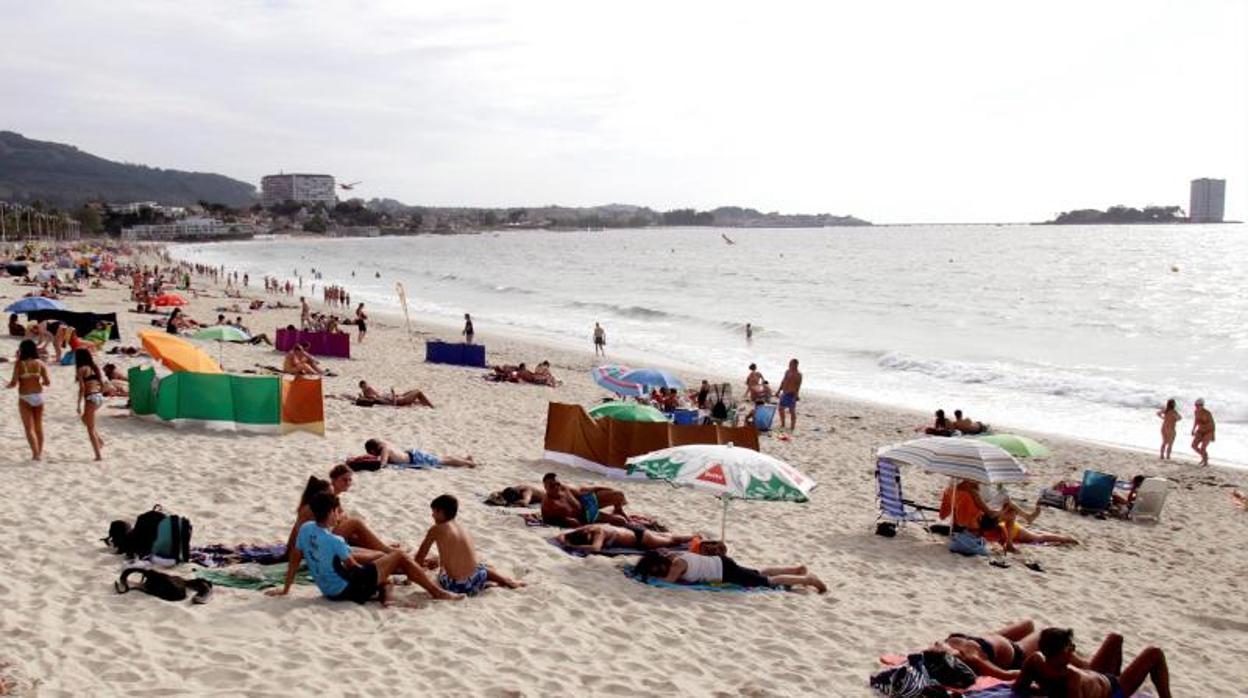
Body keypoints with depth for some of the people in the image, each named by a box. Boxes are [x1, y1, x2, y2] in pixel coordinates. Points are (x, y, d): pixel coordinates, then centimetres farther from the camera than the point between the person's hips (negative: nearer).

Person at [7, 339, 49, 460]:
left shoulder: (19, 364, -10)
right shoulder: (40, 363, -3)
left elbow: (14, 383, -13)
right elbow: (47, 382, -6)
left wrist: (8, 385, 9)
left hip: (25, 398, -3)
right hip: (38, 396, 3)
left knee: (29, 428, 2)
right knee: (39, 426, 16)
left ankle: (35, 454, -7)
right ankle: (40, 453, 23)